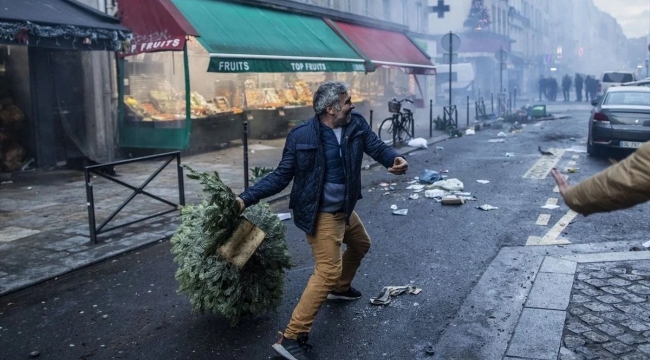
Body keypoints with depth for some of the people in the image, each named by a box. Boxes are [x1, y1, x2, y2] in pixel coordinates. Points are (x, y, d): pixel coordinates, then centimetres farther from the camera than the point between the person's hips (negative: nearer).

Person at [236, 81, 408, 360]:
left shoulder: (356, 123, -6)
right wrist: (246, 198, -24)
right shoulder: (301, 136, -20)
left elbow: (375, 146, -11)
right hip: (321, 215, -8)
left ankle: (340, 288, 57)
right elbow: (281, 177, -14)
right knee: (328, 271, -16)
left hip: (344, 209, 8)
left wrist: (395, 159, -35)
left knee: (361, 244, 29)